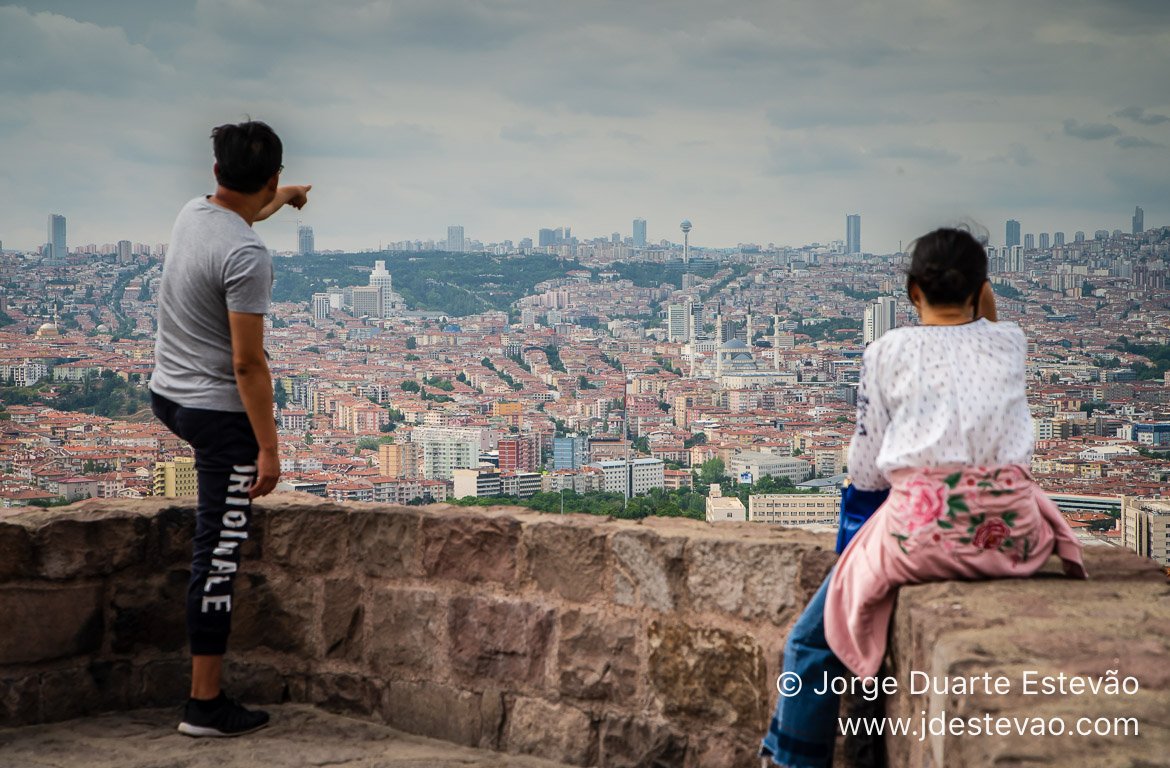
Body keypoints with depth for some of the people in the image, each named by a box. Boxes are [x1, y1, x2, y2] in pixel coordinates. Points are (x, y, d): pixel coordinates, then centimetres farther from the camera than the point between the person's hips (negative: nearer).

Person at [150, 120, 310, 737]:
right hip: (220, 413, -8)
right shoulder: (247, 257, -23)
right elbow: (248, 363, -24)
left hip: (165, 395, 8)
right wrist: (269, 447, -18)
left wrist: (286, 199, 47)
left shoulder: (192, 213, 2)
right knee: (218, 556, -3)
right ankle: (205, 705, 2)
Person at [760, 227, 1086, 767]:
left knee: (813, 642, 14)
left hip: (923, 531, -3)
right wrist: (984, 309, 29)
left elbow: (864, 473, 5)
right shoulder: (1010, 343, 12)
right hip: (1012, 532, 4)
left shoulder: (888, 352, 4)